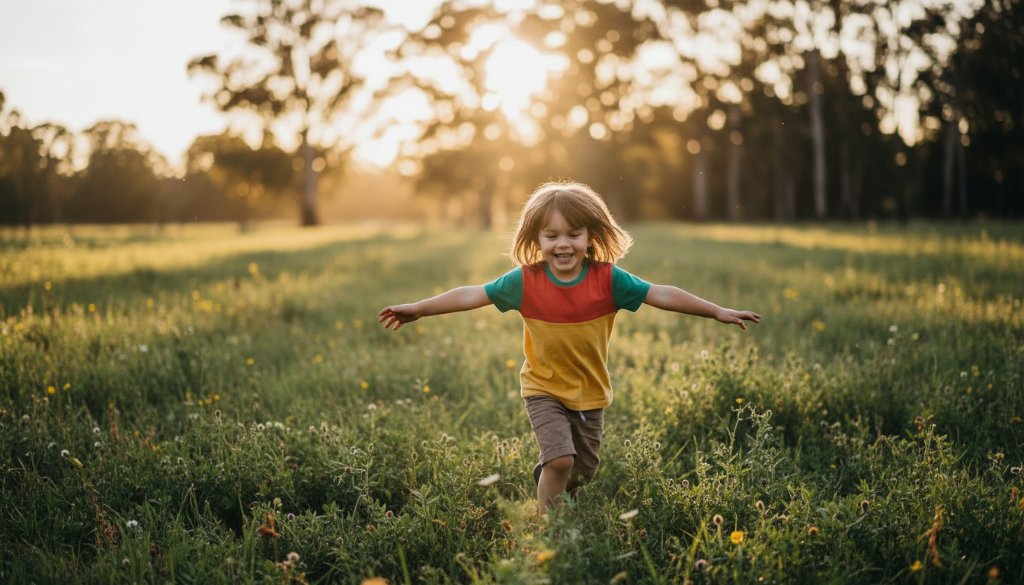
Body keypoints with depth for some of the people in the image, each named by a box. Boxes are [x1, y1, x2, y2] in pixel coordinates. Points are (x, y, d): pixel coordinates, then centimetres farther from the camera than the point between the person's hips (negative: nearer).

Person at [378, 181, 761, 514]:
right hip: (544, 391, -2)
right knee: (560, 459, -18)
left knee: (583, 472, 14)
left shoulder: (607, 279, -15)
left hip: (591, 394, 2)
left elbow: (661, 295, -14)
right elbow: (473, 295, -10)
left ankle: (545, 475, 47)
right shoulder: (525, 280, -15)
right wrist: (419, 309, -10)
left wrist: (718, 312, -16)